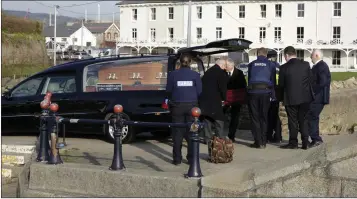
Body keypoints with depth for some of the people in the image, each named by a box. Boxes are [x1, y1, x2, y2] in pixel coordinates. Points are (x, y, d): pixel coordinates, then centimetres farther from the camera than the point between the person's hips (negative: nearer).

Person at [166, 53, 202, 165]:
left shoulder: (173, 74, -2)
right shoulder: (195, 75, -2)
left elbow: (168, 90, 2)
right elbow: (199, 91, 0)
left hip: (177, 106, 0)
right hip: (192, 105, 0)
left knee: (177, 132, 6)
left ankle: (177, 158, 7)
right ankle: (191, 158, 8)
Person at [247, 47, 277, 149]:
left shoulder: (251, 64, 9)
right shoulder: (270, 65, 6)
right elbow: (273, 81, 6)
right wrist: (273, 96, 10)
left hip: (253, 92, 0)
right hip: (265, 92, 0)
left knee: (255, 118, 3)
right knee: (264, 118, 10)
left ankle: (258, 142, 0)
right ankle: (263, 142, 9)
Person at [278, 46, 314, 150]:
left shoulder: (284, 67, -10)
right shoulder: (306, 64, -2)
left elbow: (281, 84, -4)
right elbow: (311, 79, 3)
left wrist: (282, 97, 11)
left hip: (291, 98, -3)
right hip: (305, 97, 3)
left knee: (292, 121, 7)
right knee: (303, 120, 11)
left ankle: (293, 142, 10)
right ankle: (305, 142, 9)